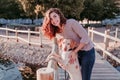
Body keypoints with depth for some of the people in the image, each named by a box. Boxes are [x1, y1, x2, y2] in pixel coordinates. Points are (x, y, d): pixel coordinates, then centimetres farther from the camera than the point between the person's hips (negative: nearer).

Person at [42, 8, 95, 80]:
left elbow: (85, 37, -22)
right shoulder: (57, 33, 1)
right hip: (77, 53, 7)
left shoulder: (71, 22, -20)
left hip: (87, 52, -7)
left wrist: (75, 52, -23)